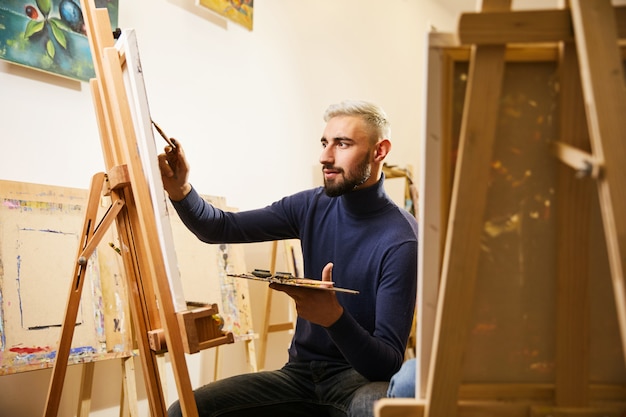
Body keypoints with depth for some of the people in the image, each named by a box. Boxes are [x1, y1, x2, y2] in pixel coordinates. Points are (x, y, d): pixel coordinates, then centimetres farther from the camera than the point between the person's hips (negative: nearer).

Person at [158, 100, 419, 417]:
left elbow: (387, 363, -19)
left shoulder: (400, 239, -16)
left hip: (360, 378, -5)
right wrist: (179, 191, -15)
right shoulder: (312, 207, 2)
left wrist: (334, 318, -36)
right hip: (300, 371, 5)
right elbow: (220, 228, 4)